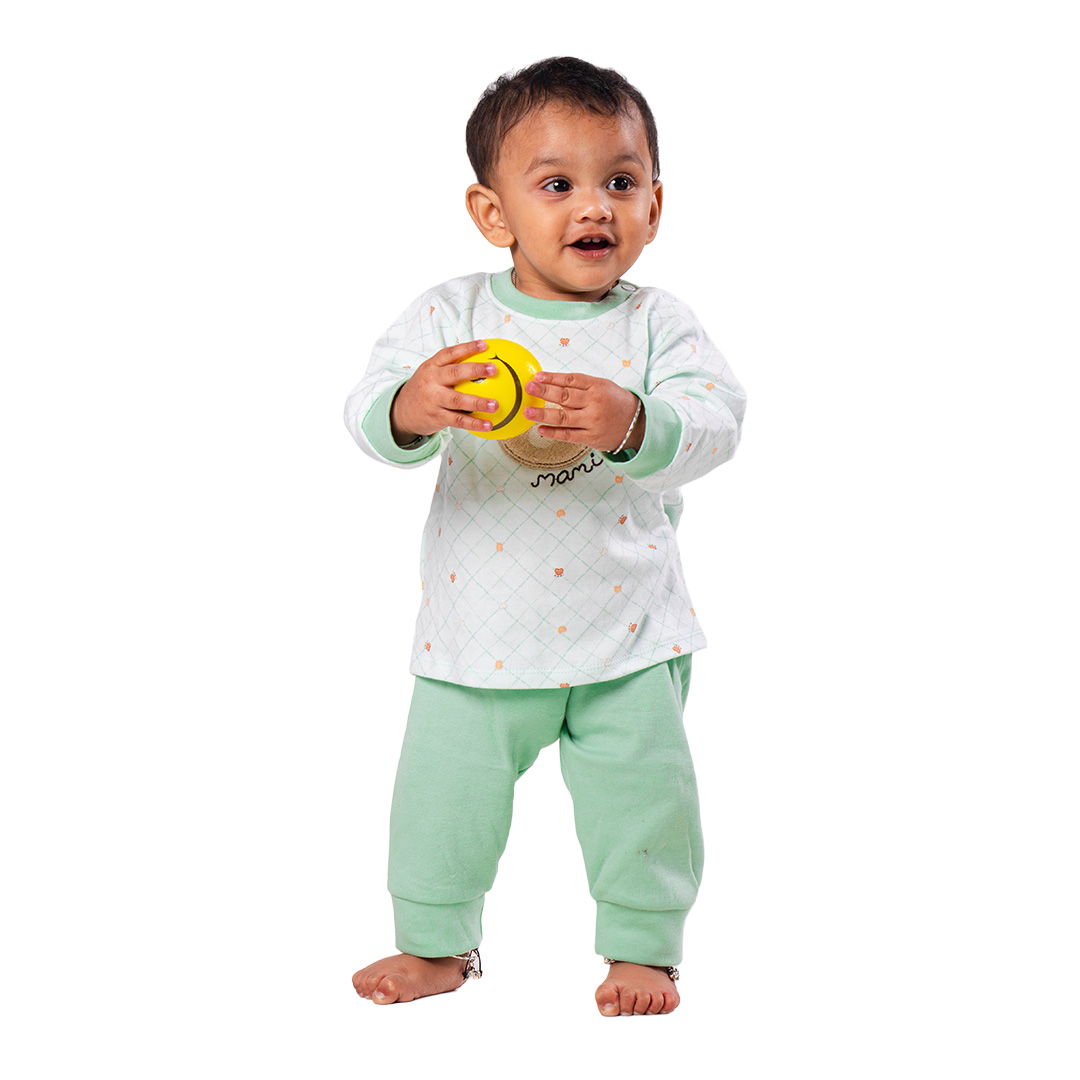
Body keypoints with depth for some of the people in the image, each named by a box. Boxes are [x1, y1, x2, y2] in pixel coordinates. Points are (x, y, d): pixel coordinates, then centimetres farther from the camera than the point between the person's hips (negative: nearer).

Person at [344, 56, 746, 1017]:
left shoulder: (658, 325, -5)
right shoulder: (451, 315, -5)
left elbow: (715, 420, -18)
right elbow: (366, 412, -13)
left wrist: (633, 423, -39)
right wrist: (407, 408, -38)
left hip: (627, 632, 0)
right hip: (480, 633, 1)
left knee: (643, 797, 7)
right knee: (445, 789, 9)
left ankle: (644, 947, 31)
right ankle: (438, 943, 33)